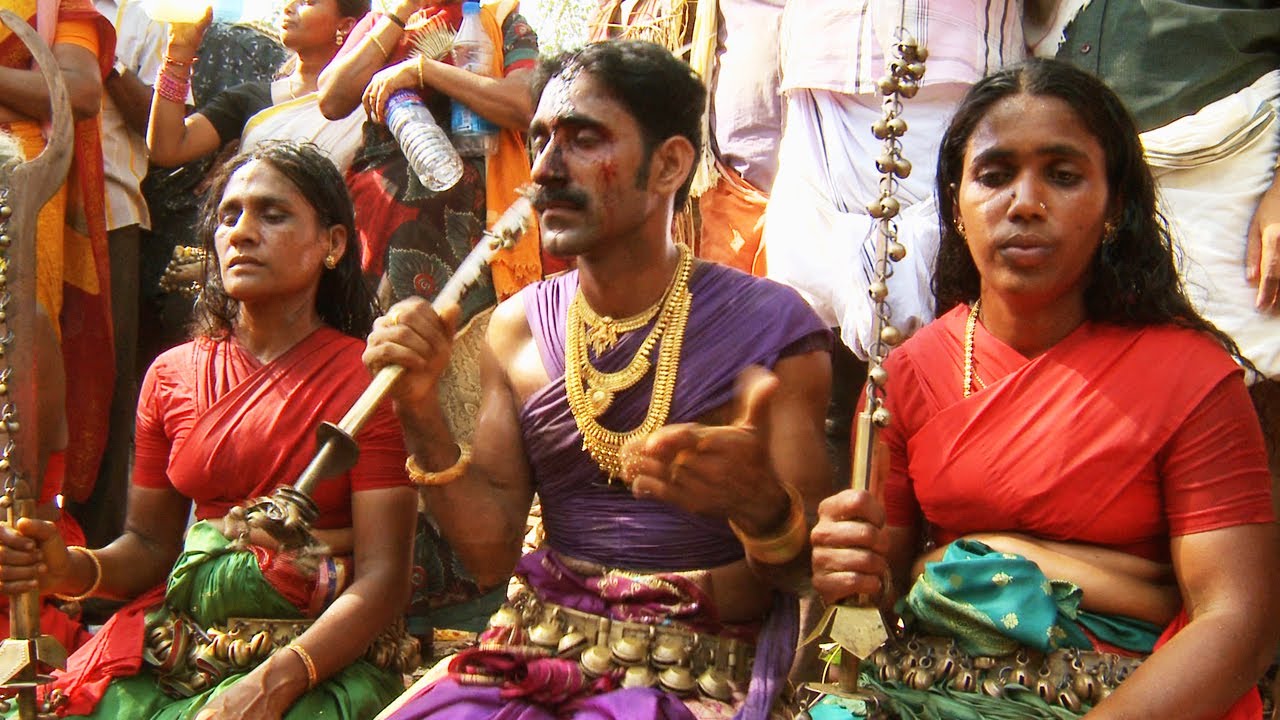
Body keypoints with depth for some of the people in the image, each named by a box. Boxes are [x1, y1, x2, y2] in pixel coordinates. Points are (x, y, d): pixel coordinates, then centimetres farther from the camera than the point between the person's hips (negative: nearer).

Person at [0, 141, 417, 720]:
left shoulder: (365, 377, -6)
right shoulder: (171, 375, 9)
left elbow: (384, 576, -11)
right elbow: (150, 544, 13)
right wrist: (69, 569, -8)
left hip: (320, 653, -4)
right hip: (176, 645, 5)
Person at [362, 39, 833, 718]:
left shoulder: (770, 326, -7)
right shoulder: (518, 326, 6)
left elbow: (814, 572, -6)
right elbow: (492, 552, 5)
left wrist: (762, 509, -29)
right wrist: (420, 413, -9)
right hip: (533, 654, 4)